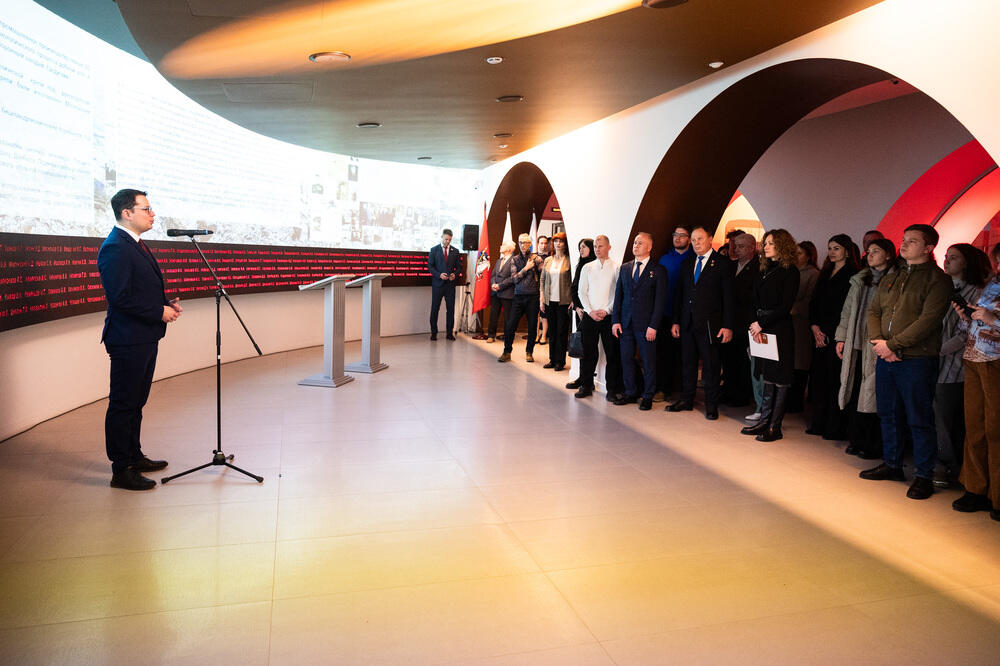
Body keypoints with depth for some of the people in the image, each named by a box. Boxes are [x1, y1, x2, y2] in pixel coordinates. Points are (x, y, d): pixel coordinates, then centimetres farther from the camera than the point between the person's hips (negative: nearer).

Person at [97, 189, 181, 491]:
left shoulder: (135, 245, 15)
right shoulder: (114, 248, -16)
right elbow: (121, 298, -22)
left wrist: (168, 302, 8)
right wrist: (160, 312, -17)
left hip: (145, 337, 10)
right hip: (127, 340, -10)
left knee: (136, 401, 18)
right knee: (123, 405, -1)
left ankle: (134, 457, 31)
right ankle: (121, 471, 7)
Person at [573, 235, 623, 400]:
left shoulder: (616, 268, 1)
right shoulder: (587, 268, 10)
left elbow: (619, 293, -3)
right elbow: (582, 292, 7)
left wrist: (606, 310, -11)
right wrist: (590, 311, -5)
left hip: (609, 316, -2)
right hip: (589, 316, 2)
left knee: (612, 353, 0)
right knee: (588, 352, 6)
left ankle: (612, 389, 8)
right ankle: (586, 386, 16)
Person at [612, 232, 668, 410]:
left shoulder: (658, 270, -2)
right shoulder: (624, 268, 11)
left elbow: (660, 300, -6)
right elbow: (618, 295, 11)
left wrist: (653, 326, -13)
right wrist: (615, 320, 2)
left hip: (646, 324, -4)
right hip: (626, 322, 4)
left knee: (648, 361, 3)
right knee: (626, 359, 9)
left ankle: (648, 396, 15)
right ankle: (630, 393, 22)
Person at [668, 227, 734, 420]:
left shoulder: (722, 264, -2)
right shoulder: (687, 263, 13)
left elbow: (728, 296, -6)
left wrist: (727, 326, -11)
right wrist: (676, 321, 9)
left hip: (709, 324, -5)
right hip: (687, 323, 5)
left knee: (711, 366, 2)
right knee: (688, 364, 12)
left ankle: (711, 405, 13)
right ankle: (687, 400, 24)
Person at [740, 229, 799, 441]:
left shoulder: (790, 272, -6)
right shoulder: (762, 271, 14)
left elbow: (786, 306, -11)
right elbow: (755, 302, 9)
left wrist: (762, 324, -12)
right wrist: (755, 325, -5)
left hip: (780, 330, -6)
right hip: (761, 329, 6)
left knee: (779, 379, -1)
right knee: (766, 376, 10)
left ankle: (775, 426, 4)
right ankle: (764, 420, 17)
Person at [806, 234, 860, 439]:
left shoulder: (851, 276, -6)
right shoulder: (825, 274, 17)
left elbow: (845, 309, -12)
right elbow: (814, 302, 14)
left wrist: (826, 332, -12)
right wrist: (814, 327, 0)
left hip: (837, 336, -7)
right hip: (820, 336, 7)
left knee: (835, 380, -4)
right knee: (818, 378, 8)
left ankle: (835, 428, 4)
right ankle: (819, 424, 17)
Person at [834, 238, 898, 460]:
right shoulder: (859, 280, 17)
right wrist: (841, 338, 12)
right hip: (855, 345, 6)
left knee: (872, 396, -3)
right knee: (854, 394, 8)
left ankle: (873, 446, 8)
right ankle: (856, 440, 18)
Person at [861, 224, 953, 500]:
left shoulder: (938, 280, -6)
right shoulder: (890, 280, 16)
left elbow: (928, 321, -16)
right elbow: (873, 312, 14)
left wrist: (892, 344, -16)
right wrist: (879, 341, -5)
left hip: (917, 360, -7)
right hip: (885, 358, 7)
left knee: (919, 420, 0)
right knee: (888, 414, 15)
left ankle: (924, 476, 11)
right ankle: (892, 465, 29)